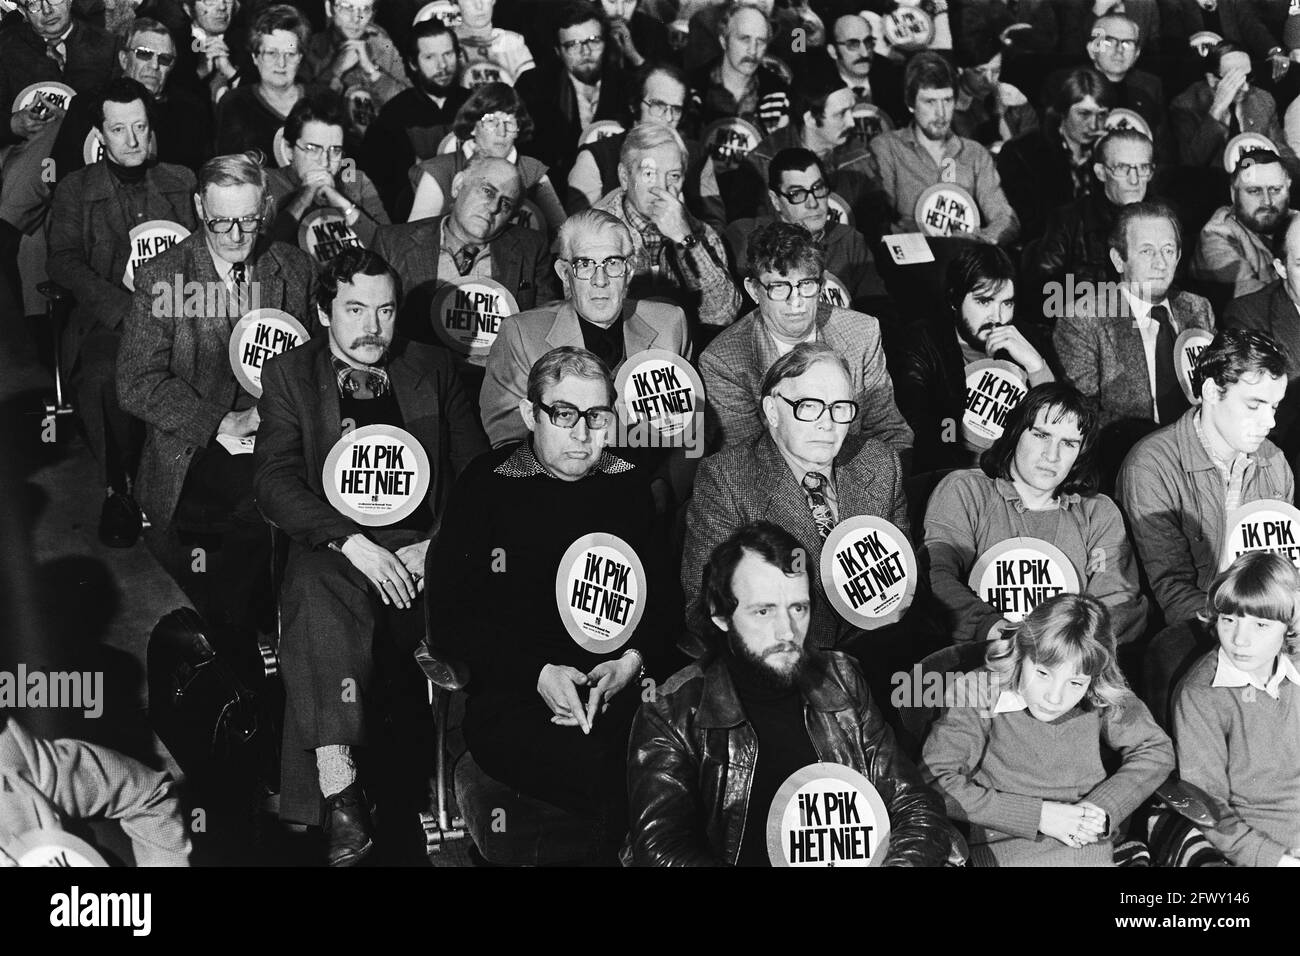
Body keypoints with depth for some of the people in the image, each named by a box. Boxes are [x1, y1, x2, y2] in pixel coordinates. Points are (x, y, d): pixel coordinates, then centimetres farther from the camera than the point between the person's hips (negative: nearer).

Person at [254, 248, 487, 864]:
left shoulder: (432, 370, 15)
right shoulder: (288, 376, 9)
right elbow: (275, 482, -2)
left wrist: (439, 546, -7)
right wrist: (354, 542, -17)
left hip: (426, 548, 2)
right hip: (332, 549, -2)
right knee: (316, 596, -36)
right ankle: (337, 789, -40)